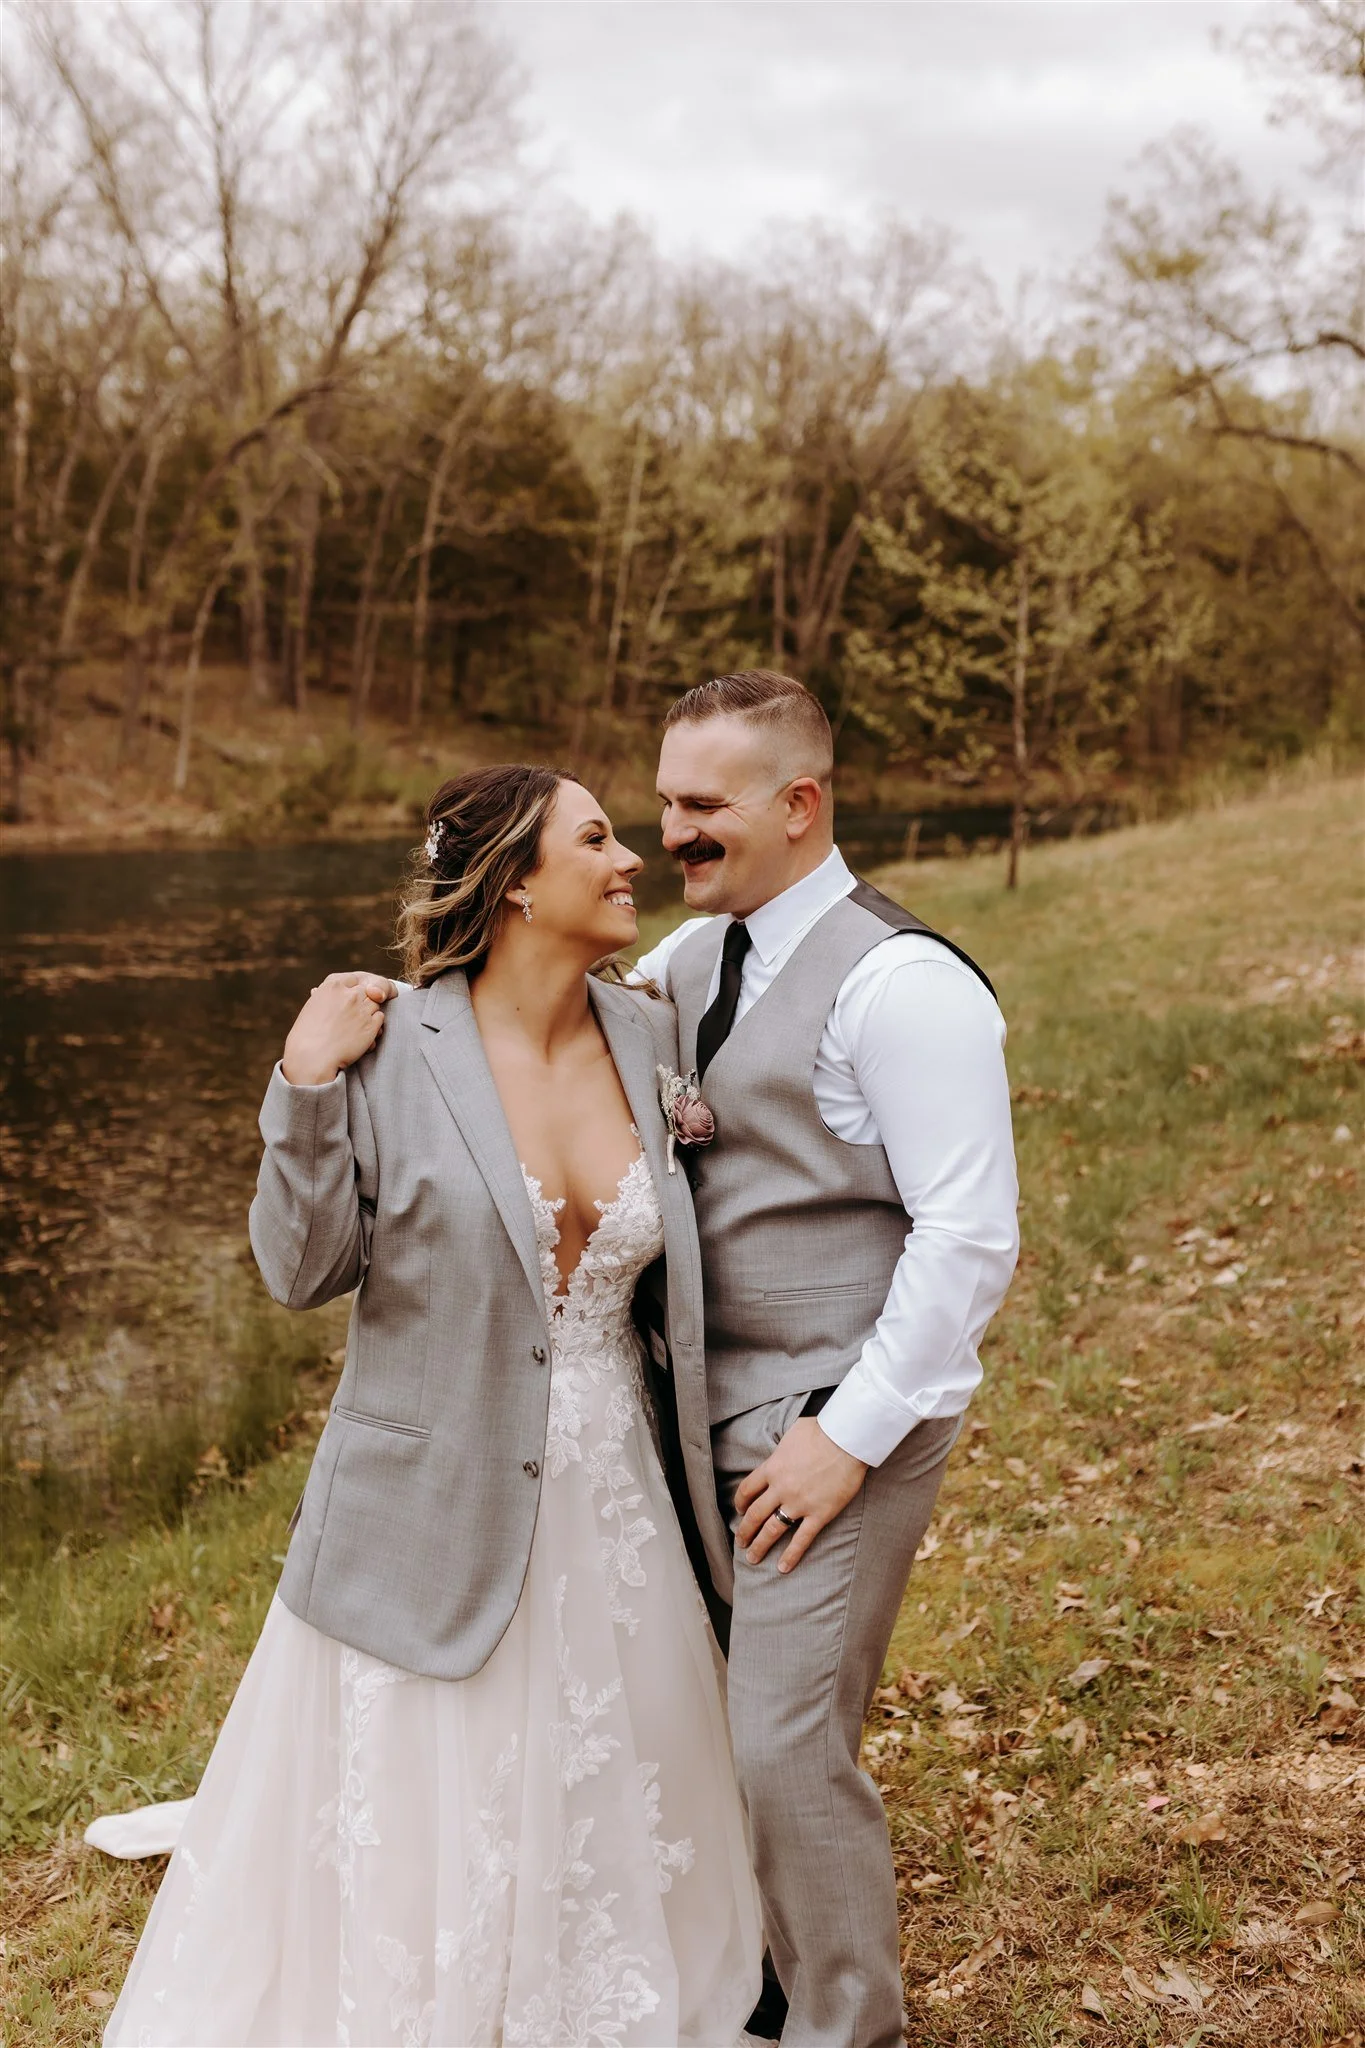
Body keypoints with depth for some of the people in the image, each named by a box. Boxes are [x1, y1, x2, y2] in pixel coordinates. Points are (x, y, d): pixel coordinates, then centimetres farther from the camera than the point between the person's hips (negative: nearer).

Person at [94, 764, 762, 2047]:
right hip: (437, 1516, -4)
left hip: (612, 1508, 5)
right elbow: (303, 1272, -10)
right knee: (413, 1848, 10)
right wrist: (306, 1090, -21)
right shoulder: (393, 1049, -14)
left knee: (611, 1834, 18)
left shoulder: (648, 1037, 0)